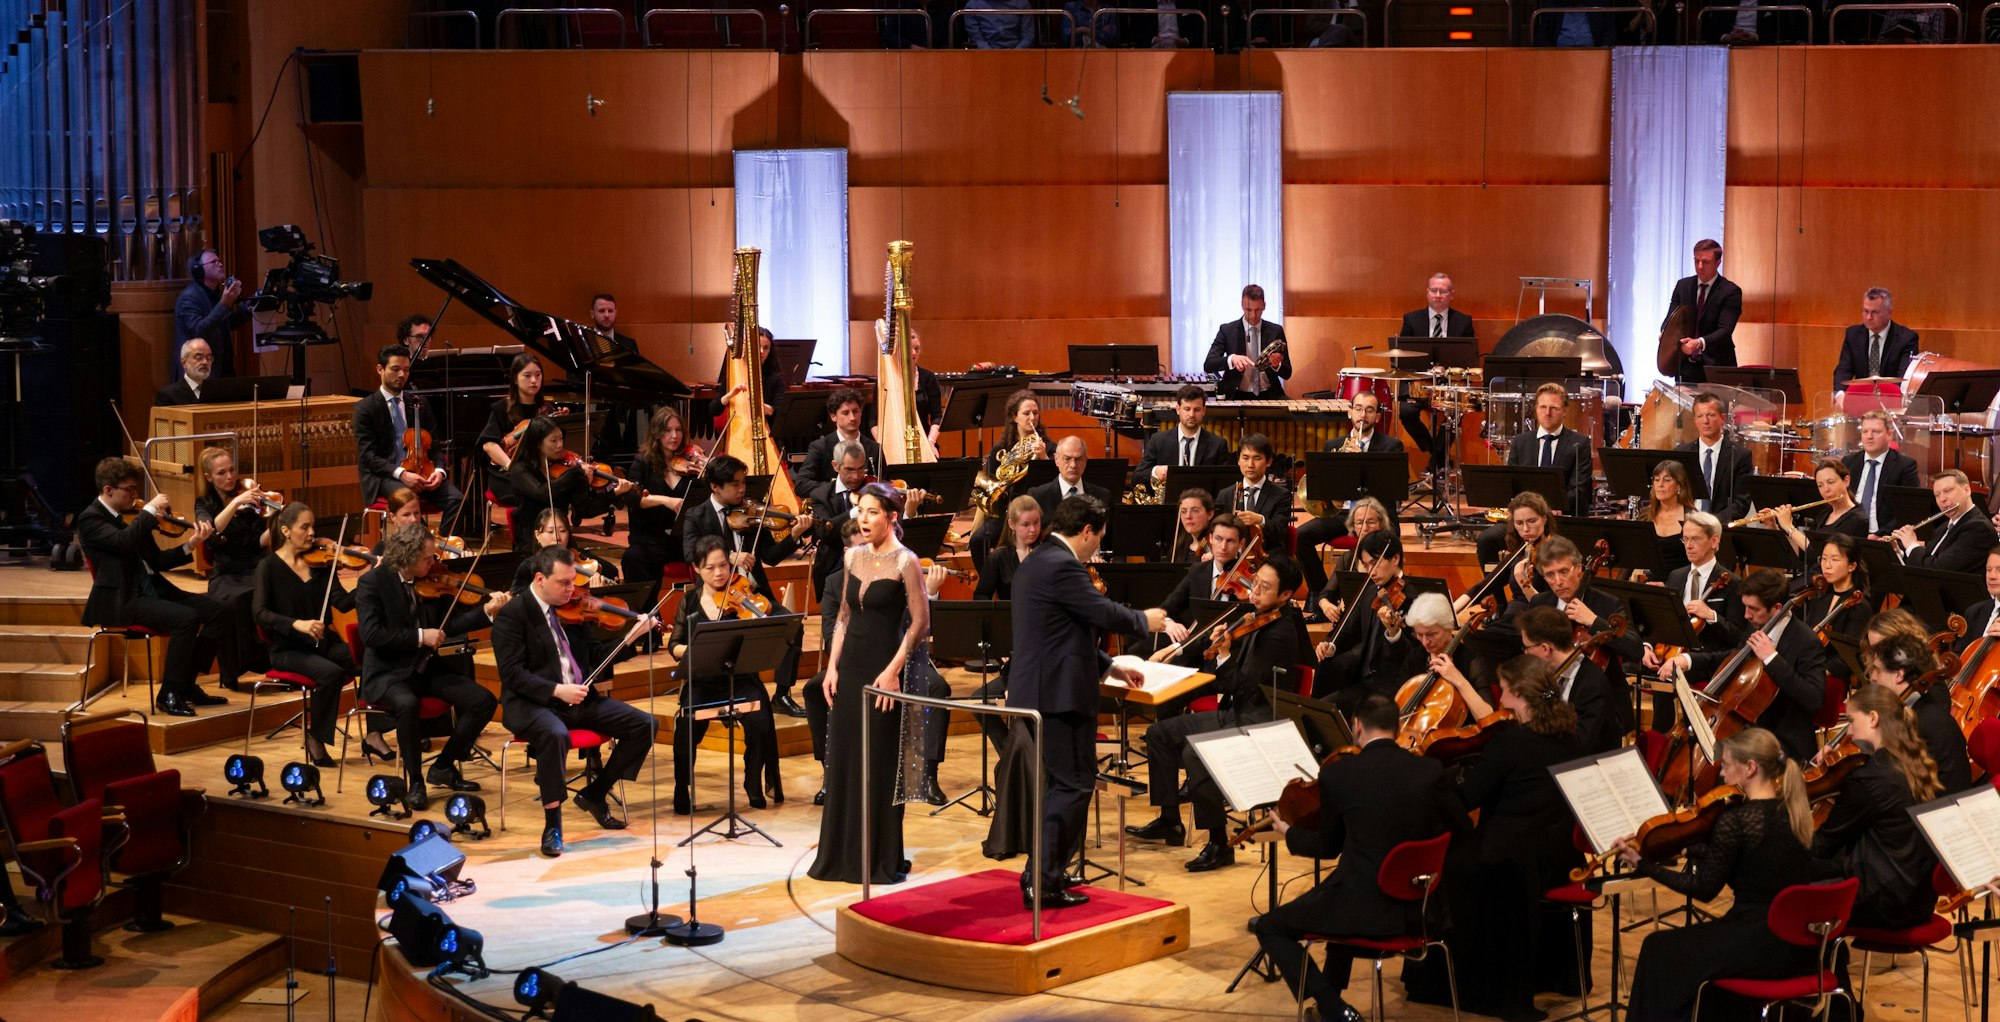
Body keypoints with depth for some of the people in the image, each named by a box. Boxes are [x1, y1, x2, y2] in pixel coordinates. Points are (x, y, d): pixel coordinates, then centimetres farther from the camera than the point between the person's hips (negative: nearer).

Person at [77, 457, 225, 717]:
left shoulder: (131, 515, 15)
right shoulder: (90, 519, -8)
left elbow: (157, 560, 16)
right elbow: (123, 541, -28)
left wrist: (189, 546, 0)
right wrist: (151, 509, -19)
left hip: (152, 590, 8)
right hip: (121, 600, -8)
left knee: (215, 610, -5)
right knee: (186, 618, -28)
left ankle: (187, 684, 3)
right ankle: (169, 695, -16)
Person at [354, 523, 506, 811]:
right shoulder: (372, 582, -10)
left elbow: (448, 624, 3)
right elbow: (371, 634, -20)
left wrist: (487, 610, -10)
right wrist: (420, 636, -22)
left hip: (428, 669, 6)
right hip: (388, 674, -6)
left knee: (484, 700, -12)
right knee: (407, 704, -38)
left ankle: (443, 766, 6)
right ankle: (415, 781, -18)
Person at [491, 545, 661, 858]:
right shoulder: (512, 615, -7)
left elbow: (597, 658, 12)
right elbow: (512, 673, -15)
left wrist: (631, 637, -3)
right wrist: (556, 690, -26)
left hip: (579, 699, 7)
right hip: (533, 703, -6)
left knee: (645, 724, -7)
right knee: (556, 734, -40)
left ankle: (594, 793, 8)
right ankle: (552, 825, -24)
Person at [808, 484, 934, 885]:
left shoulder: (905, 562, -10)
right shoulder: (854, 556, 9)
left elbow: (920, 623, -10)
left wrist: (893, 670, -16)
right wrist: (832, 666, 6)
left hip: (883, 668, -6)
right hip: (850, 667, 6)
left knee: (880, 765, -1)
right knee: (842, 761, 8)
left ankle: (881, 859, 8)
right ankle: (840, 855, 17)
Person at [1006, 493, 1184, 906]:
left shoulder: (1037, 562, 17)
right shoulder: (1063, 566, -17)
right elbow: (1104, 613, -20)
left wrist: (1109, 668, 23)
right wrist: (1145, 619, -1)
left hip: (1032, 691, 11)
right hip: (1060, 694, -11)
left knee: (1054, 783, 18)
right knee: (1073, 785, -6)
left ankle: (1042, 874, 22)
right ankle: (1042, 882, -7)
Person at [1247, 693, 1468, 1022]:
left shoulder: (1337, 773, -10)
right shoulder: (1431, 771, -4)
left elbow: (1327, 846, 2)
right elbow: (1461, 833, 8)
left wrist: (1289, 833, 23)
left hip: (1365, 911, -5)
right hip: (1416, 910, 5)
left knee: (1267, 928, 16)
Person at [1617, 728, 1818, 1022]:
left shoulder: (1735, 819, -17)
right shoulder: (1793, 811, 4)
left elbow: (1704, 890, -9)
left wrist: (1641, 863, -3)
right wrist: (1690, 848, 20)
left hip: (1759, 947, -8)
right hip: (1801, 944, 8)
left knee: (1658, 950, 13)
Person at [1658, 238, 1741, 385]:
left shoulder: (1730, 291, -6)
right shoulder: (1682, 286, 9)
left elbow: (1725, 330, -17)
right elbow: (1671, 318, 6)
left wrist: (1699, 343, -34)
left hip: (1716, 366, -4)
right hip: (1685, 366, 4)